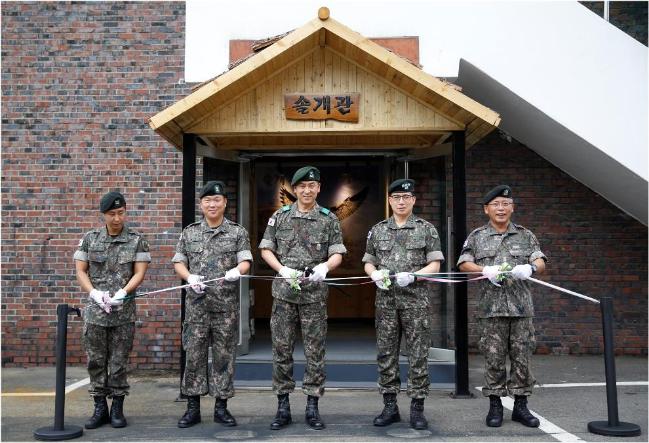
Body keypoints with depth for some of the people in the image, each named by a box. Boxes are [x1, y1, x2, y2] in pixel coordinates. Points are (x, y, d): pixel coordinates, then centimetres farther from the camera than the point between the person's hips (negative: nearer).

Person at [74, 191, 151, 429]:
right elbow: (80, 271, 6)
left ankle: (117, 409, 15)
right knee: (96, 361, 7)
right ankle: (100, 409, 18)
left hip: (124, 312, -2)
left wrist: (122, 293, -16)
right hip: (94, 311, 2)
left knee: (119, 362, 4)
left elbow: (139, 273, -2)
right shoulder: (90, 238, 6)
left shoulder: (136, 240, 1)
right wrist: (95, 293, -9)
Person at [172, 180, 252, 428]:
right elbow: (178, 263, 10)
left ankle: (221, 407, 15)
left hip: (227, 305, -1)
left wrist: (237, 271, -24)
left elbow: (245, 261, -1)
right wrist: (190, 277, -10)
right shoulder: (189, 232, 11)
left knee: (224, 355, 4)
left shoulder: (237, 232, 7)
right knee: (194, 354, 3)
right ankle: (193, 408, 13)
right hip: (197, 304, 1)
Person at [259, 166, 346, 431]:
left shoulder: (329, 219, 4)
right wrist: (282, 269, -11)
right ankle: (283, 408, 16)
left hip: (315, 294, 0)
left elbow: (337, 254, 2)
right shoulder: (279, 217, 6)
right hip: (284, 292, 1)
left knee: (315, 352, 4)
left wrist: (325, 266, -20)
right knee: (282, 350, 5)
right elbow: (266, 250, 6)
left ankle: (312, 408, 15)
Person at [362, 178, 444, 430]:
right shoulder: (378, 230, 12)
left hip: (416, 299, -2)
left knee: (418, 355, 0)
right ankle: (390, 406, 16)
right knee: (386, 354, 6)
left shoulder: (426, 229, 4)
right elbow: (368, 263, 14)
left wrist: (412, 275, -16)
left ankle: (417, 408, 10)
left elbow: (434, 265, 0)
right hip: (386, 300, 2)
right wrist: (374, 274, -8)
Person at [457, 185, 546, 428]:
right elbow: (464, 264, 3)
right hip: (491, 307, -1)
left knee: (522, 358, 5)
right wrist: (486, 271, -16)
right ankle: (495, 406, 13)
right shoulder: (477, 237, 9)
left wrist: (530, 267, -16)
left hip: (521, 307, 2)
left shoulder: (525, 235, 13)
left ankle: (521, 406, 16)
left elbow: (541, 262, 7)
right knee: (494, 358, 3)